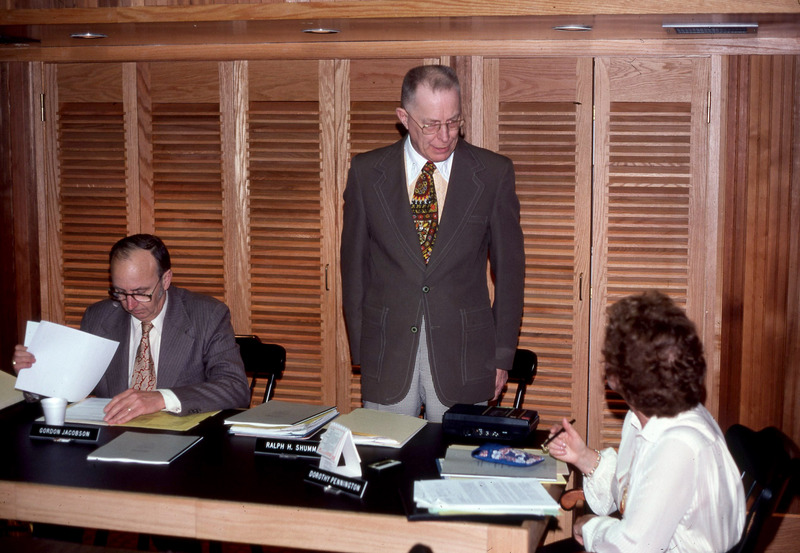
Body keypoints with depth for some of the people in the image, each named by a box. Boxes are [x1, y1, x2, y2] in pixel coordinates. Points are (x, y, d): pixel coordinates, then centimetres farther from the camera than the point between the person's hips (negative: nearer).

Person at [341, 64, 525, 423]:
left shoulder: (494, 173, 0)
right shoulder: (366, 173, 2)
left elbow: (509, 268, 4)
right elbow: (354, 263, 6)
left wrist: (502, 356, 3)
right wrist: (360, 352, 4)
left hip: (464, 360, 0)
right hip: (387, 360, 1)